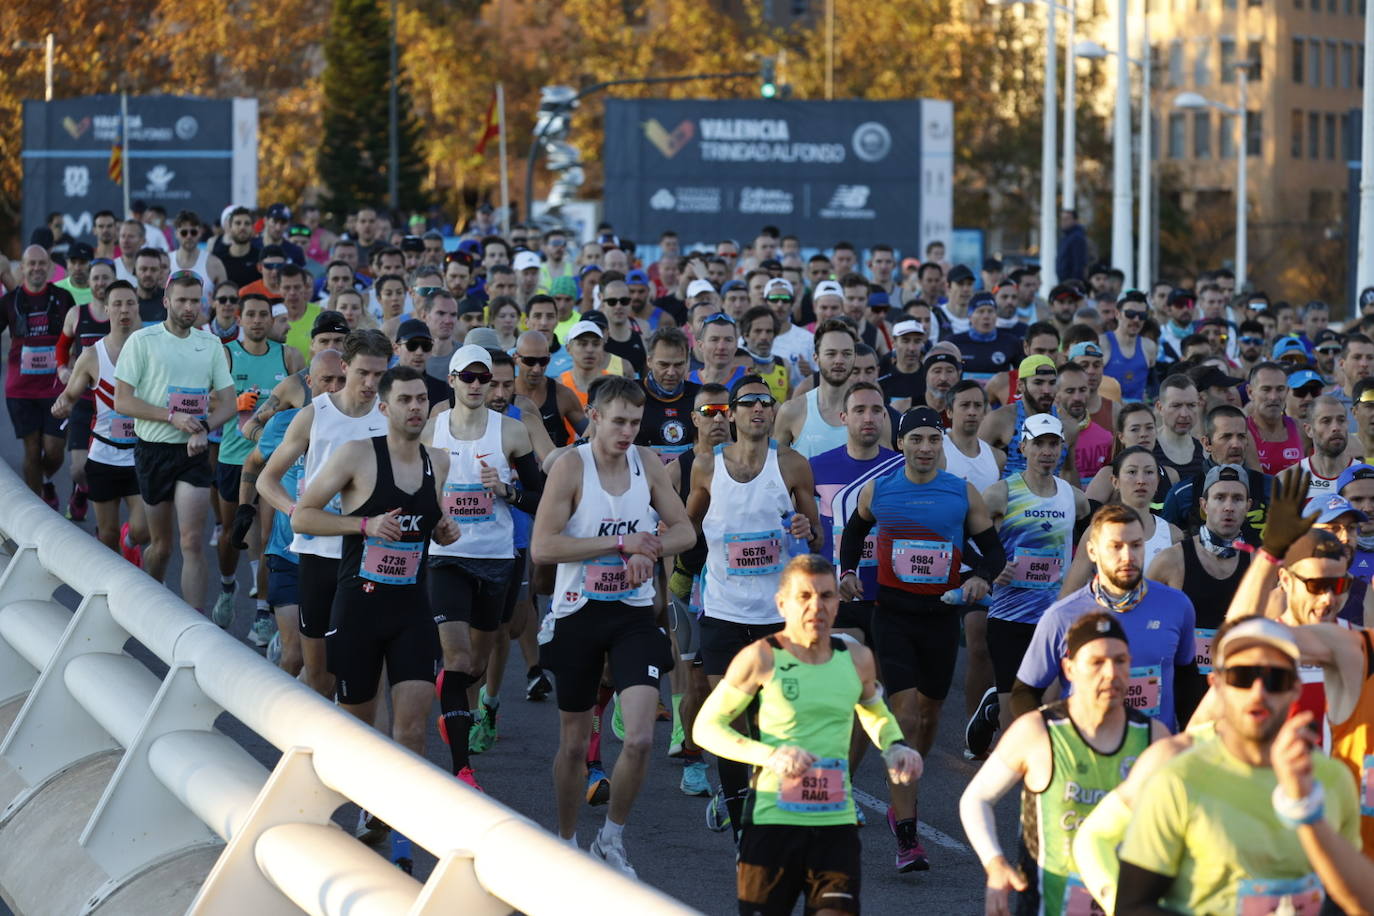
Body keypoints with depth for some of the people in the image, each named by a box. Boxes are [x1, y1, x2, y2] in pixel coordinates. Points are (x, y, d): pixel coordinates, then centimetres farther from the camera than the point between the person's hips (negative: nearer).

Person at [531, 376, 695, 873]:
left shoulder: (647, 463, 2)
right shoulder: (571, 465, -11)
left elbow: (684, 530, 8)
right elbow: (541, 546, -19)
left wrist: (650, 547, -14)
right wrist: (620, 543, -21)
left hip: (633, 616, 2)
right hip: (578, 614, -2)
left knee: (639, 739, -13)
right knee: (573, 743, 10)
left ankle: (612, 839, 7)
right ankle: (566, 843, 29)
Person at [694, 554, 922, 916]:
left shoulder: (857, 659, 8)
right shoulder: (761, 658, -6)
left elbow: (877, 716, 28)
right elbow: (705, 727, -4)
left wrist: (895, 747, 5)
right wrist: (768, 755, -18)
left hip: (836, 823, 3)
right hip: (773, 820, -3)